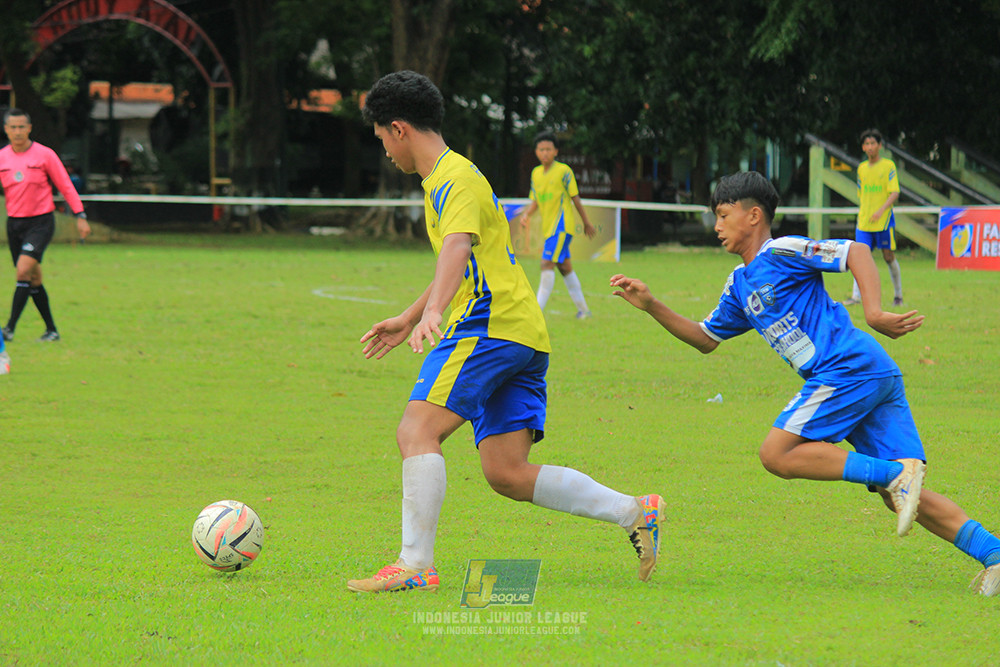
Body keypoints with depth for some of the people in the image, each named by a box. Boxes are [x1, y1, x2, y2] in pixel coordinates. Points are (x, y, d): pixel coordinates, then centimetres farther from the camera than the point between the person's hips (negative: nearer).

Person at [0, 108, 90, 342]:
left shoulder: (44, 155, -5)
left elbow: (66, 186, 0)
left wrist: (80, 216, -3)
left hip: (40, 222, -4)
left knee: (24, 271, -19)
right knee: (34, 279, 8)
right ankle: (51, 330, 18)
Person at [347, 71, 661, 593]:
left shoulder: (455, 178, -7)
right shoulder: (443, 178, 26)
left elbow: (458, 247, -27)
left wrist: (433, 311, -43)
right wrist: (407, 319, 46)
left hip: (489, 326, -10)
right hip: (523, 336, 10)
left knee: (417, 430, -18)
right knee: (507, 473, 3)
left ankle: (415, 565, -25)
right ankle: (634, 512, 2)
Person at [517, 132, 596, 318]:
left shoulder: (563, 171, -7)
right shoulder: (536, 173, 11)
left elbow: (575, 198, -3)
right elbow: (535, 200, 17)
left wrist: (587, 223, 3)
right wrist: (526, 214, -3)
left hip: (562, 224, -7)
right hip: (549, 226, 7)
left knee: (547, 264, -17)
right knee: (565, 267, 13)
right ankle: (583, 309, 22)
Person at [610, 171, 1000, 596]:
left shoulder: (780, 253, -2)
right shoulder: (740, 284, 25)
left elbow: (856, 252, -11)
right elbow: (706, 339, 33)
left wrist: (874, 313, -23)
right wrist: (651, 306, 24)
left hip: (849, 368, -9)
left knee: (776, 455, -11)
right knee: (901, 496, 0)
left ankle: (897, 474, -19)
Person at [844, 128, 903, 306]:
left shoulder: (888, 165, -4)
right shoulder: (861, 168, 12)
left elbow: (894, 193, -12)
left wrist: (881, 210, -24)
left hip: (884, 220, -4)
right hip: (864, 221, 4)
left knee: (889, 257, 2)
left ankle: (898, 295, 16)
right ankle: (856, 296, -10)